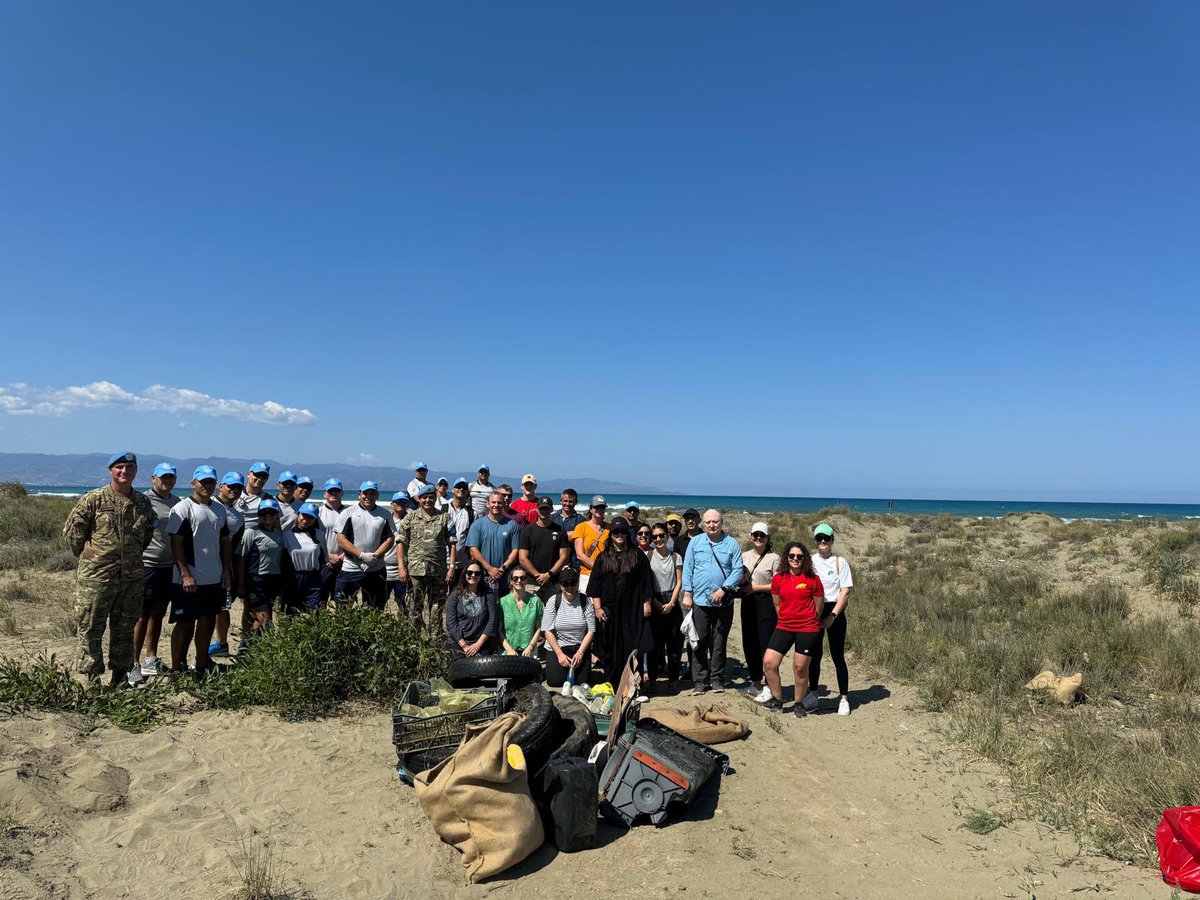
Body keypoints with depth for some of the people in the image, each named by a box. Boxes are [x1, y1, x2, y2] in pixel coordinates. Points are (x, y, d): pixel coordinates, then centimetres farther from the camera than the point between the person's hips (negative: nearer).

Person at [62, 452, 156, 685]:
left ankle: (120, 678, 24)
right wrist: (88, 556, 3)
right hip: (96, 578, -4)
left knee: (124, 631, 13)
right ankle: (92, 680, 13)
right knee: (91, 630, 3)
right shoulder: (93, 499, -7)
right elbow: (71, 531, -1)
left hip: (132, 579, 4)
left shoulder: (143, 503, 6)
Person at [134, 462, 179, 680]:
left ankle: (151, 660, 26)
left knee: (158, 614, 14)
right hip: (148, 566, -6)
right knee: (143, 615, 0)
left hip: (170, 566, 6)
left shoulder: (178, 502, 10)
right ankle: (134, 664, 9)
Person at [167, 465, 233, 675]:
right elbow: (176, 543, -12)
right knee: (185, 623, 1)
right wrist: (185, 575, -17)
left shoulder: (219, 509, 13)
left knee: (208, 622, 13)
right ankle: (177, 669, 11)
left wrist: (227, 570, 9)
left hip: (215, 579, 6)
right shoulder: (183, 508, -8)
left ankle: (201, 666, 25)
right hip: (189, 580, -6)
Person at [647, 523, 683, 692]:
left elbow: (679, 583, 3)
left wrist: (671, 603, -7)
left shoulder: (676, 557, 6)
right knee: (654, 641, -1)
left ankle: (673, 679, 9)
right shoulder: (648, 556, 2)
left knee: (674, 641, 0)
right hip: (654, 602, -1)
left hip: (672, 603, 1)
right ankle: (652, 677, 8)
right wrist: (656, 603, -7)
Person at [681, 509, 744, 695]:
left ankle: (717, 678, 18)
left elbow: (738, 570, -2)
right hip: (700, 600, 0)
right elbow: (687, 569, 6)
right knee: (700, 642, 2)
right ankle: (699, 681, 10)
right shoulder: (695, 542, 6)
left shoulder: (732, 544, 4)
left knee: (719, 642, 7)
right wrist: (687, 594, 0)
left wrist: (724, 589, -13)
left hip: (723, 601, 0)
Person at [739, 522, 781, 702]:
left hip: (766, 604, -6)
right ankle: (756, 683, 25)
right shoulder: (744, 556, 12)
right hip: (748, 604, 6)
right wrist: (740, 589, -2)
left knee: (767, 645, -4)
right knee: (749, 644, 10)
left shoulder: (774, 558, -4)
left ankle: (769, 687, 7)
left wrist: (754, 587, -12)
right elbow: (738, 579, 19)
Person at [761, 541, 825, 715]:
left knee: (800, 667, 2)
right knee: (769, 662, -5)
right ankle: (777, 700, 11)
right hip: (784, 627, 3)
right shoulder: (778, 578, 3)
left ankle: (799, 704, 21)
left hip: (807, 629, -3)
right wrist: (787, 619, 12)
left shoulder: (812, 579, -4)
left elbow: (818, 606, 5)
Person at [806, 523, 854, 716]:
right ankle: (812, 694, 20)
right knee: (814, 655, 8)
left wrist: (832, 616, -11)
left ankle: (844, 698, 8)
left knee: (838, 656, 0)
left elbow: (845, 592, -4)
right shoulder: (809, 561, 6)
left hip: (835, 612, -2)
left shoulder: (840, 562, -1)